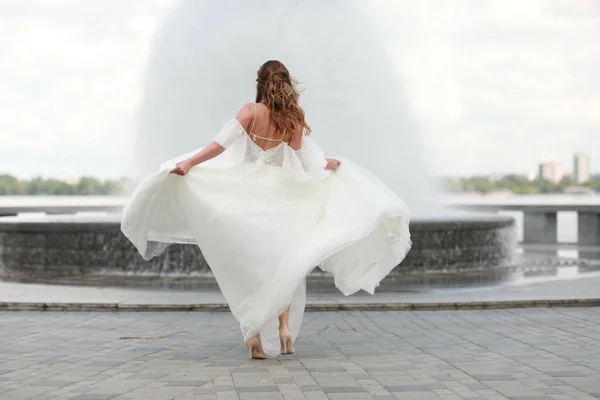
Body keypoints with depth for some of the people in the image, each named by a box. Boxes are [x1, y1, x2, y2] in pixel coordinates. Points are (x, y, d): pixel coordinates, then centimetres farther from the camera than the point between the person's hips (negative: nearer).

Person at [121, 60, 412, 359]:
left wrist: (189, 162, -19)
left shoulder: (252, 111, -4)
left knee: (252, 265, 4)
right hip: (281, 197, 1)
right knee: (283, 265, 13)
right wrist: (329, 166, 24)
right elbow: (305, 165, 4)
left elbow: (222, 143, -17)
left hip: (249, 194, -1)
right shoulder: (295, 119, 2)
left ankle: (254, 335, -5)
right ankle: (284, 327, -1)